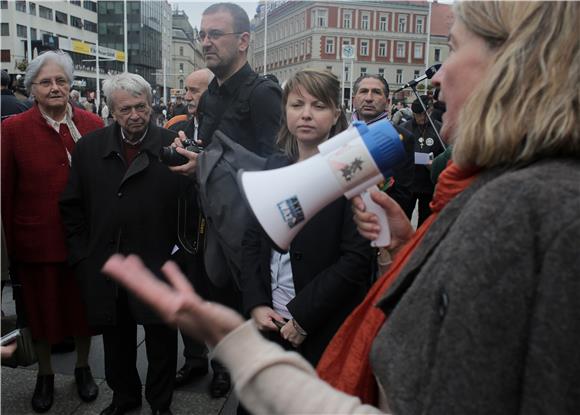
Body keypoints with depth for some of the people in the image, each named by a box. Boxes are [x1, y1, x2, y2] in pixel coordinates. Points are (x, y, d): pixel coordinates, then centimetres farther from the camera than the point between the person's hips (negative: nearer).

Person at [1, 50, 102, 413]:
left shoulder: (92, 125, -4)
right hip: (37, 242, -1)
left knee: (84, 305, 17)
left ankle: (83, 367, 42)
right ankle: (45, 374, 41)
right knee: (41, 309, 17)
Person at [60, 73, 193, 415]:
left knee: (161, 339, 11)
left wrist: (178, 248, -9)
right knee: (116, 339, 18)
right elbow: (72, 205, 7)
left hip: (157, 265, -2)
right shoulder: (89, 147, 3)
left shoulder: (172, 146, -7)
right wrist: (82, 252, 3)